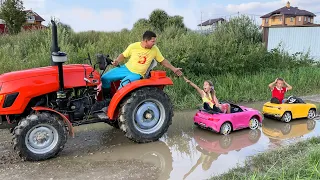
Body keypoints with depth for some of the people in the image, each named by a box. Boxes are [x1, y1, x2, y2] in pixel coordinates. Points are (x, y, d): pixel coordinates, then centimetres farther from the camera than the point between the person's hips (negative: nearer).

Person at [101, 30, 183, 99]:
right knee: (105, 78, -9)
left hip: (137, 74, -2)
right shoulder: (133, 46, -9)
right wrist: (117, 61, -14)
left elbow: (163, 61, 6)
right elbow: (123, 55, 5)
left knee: (123, 84, -32)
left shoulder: (155, 49, -7)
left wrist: (174, 69, 7)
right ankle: (107, 98, 13)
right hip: (126, 68, 2)